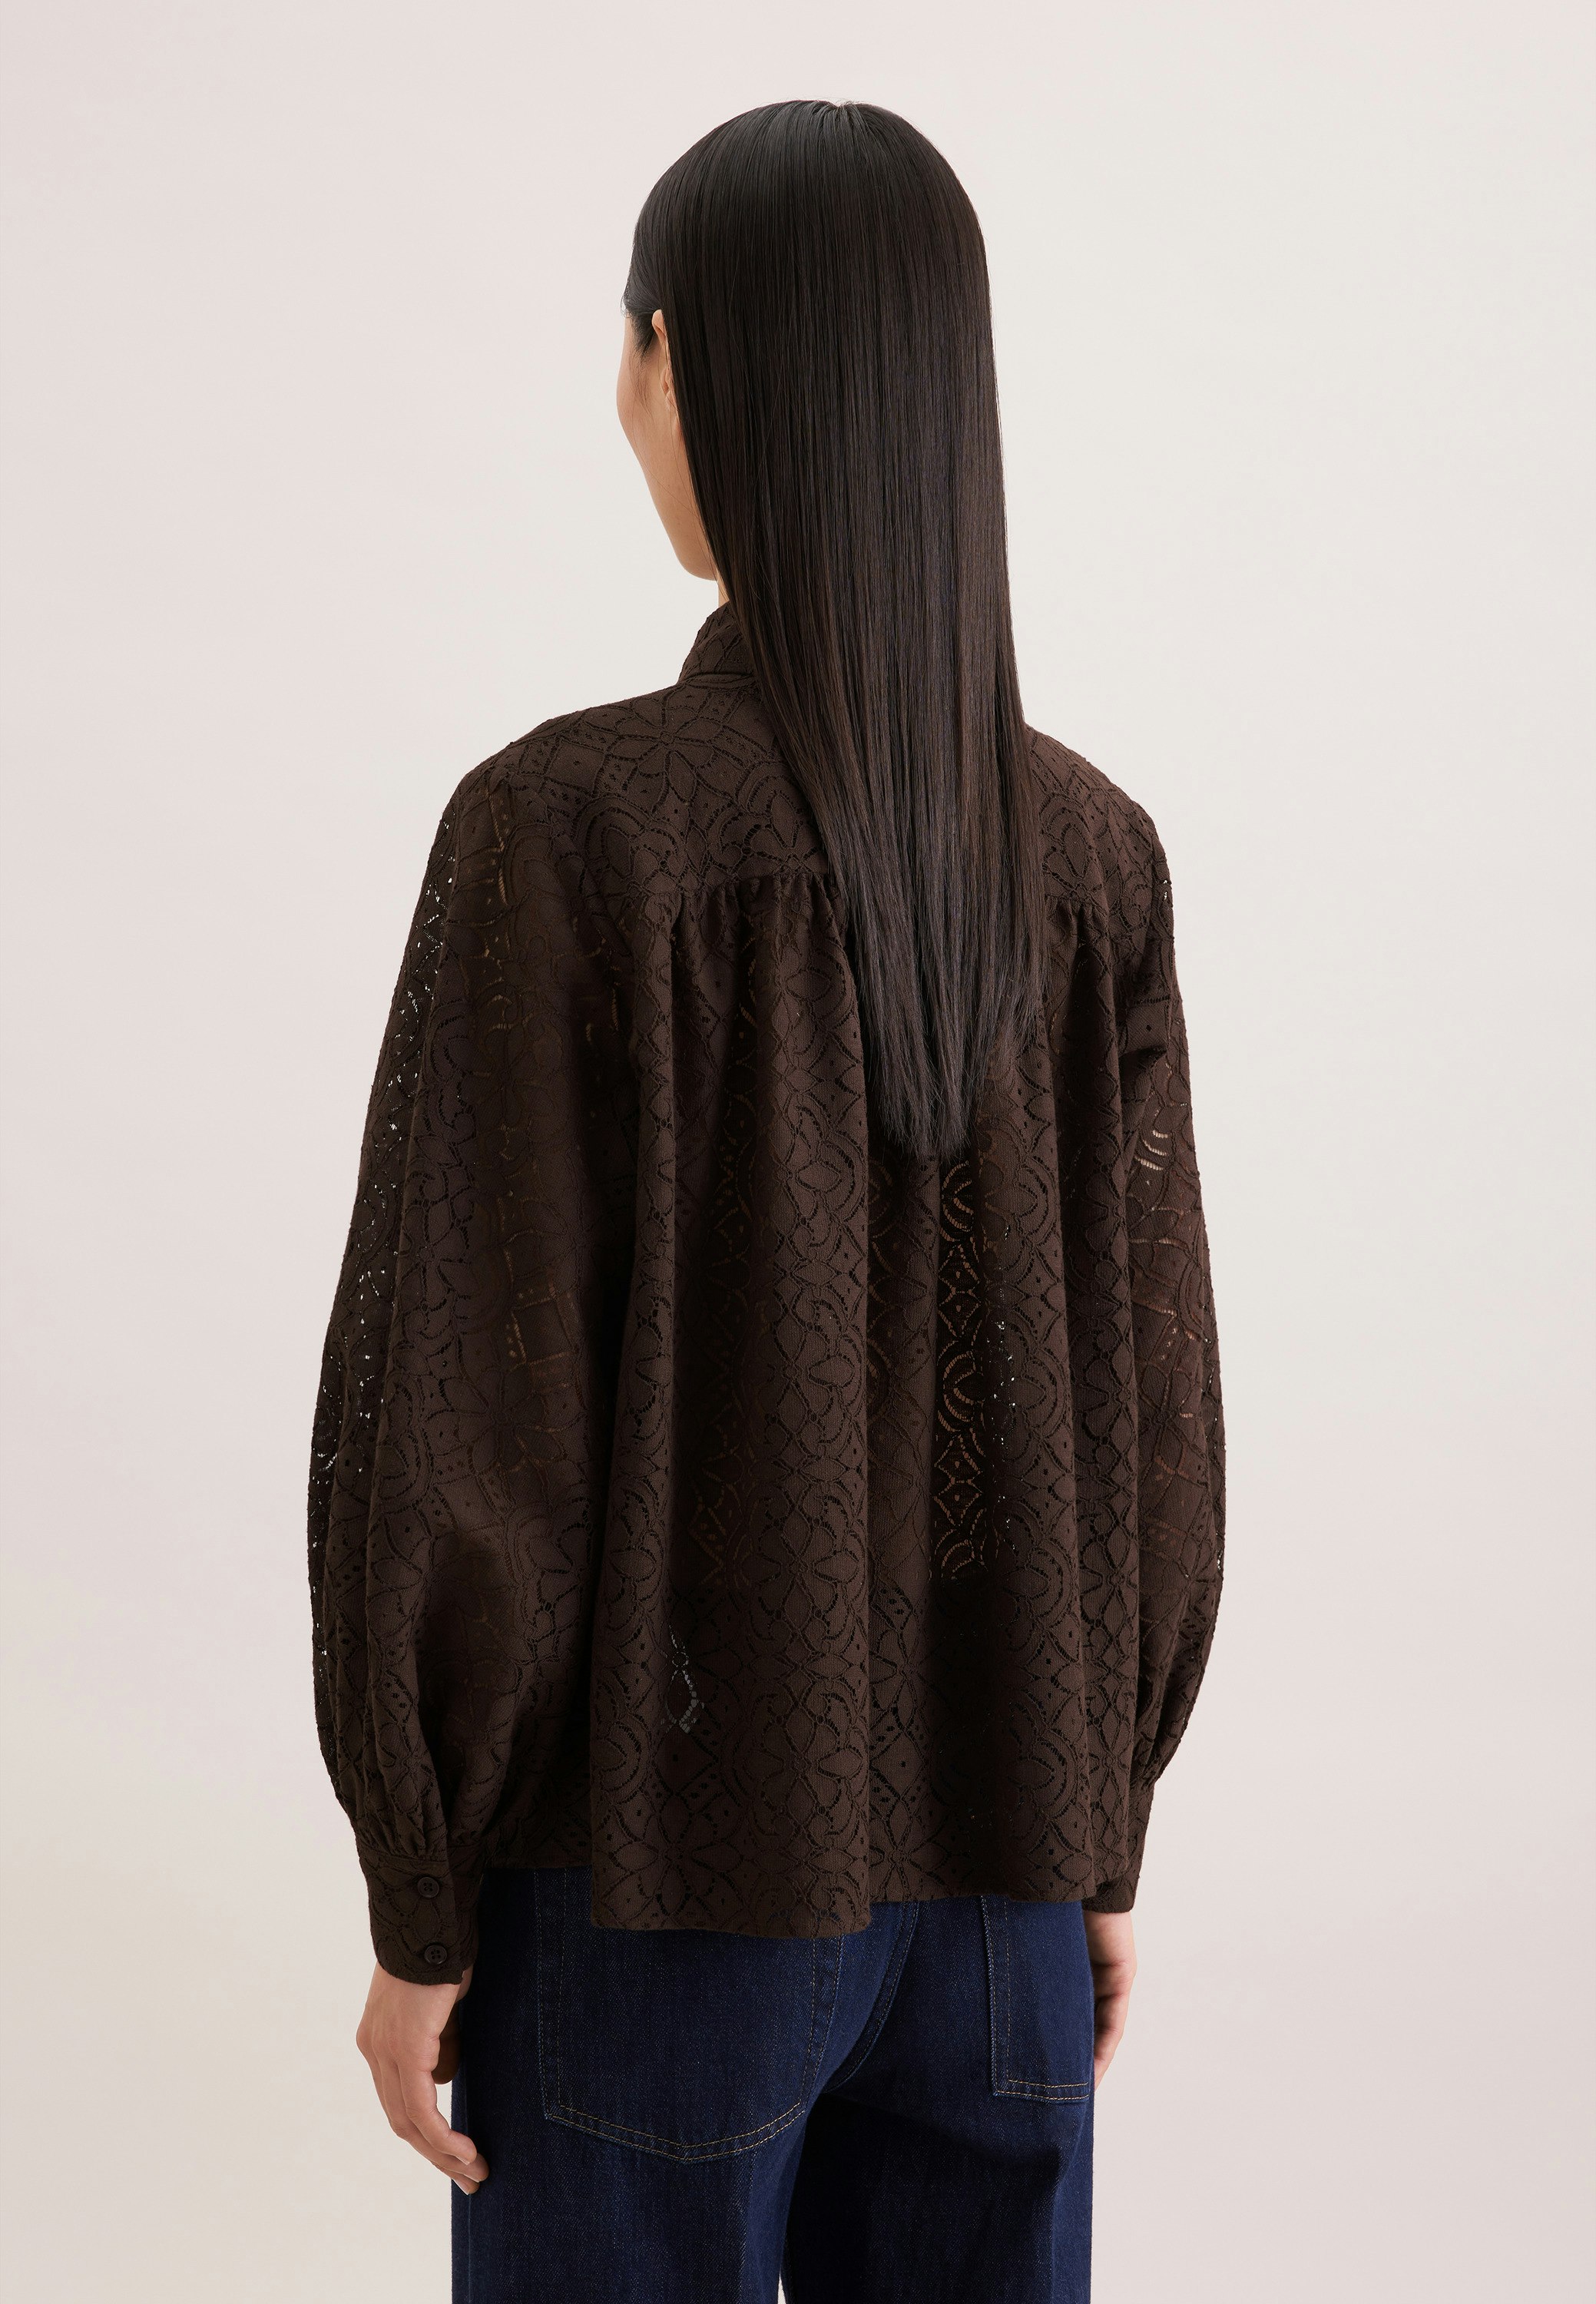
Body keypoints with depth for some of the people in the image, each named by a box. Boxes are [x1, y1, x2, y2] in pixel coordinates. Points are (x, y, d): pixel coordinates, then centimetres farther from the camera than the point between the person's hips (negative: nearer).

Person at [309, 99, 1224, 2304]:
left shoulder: (568, 828, -19)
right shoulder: (1092, 853, -4)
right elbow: (1148, 1409, 1)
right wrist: (1101, 1843, 13)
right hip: (985, 1854, 4)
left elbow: (458, 1415, -18)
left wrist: (419, 1907, -5)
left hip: (669, 1852, -4)